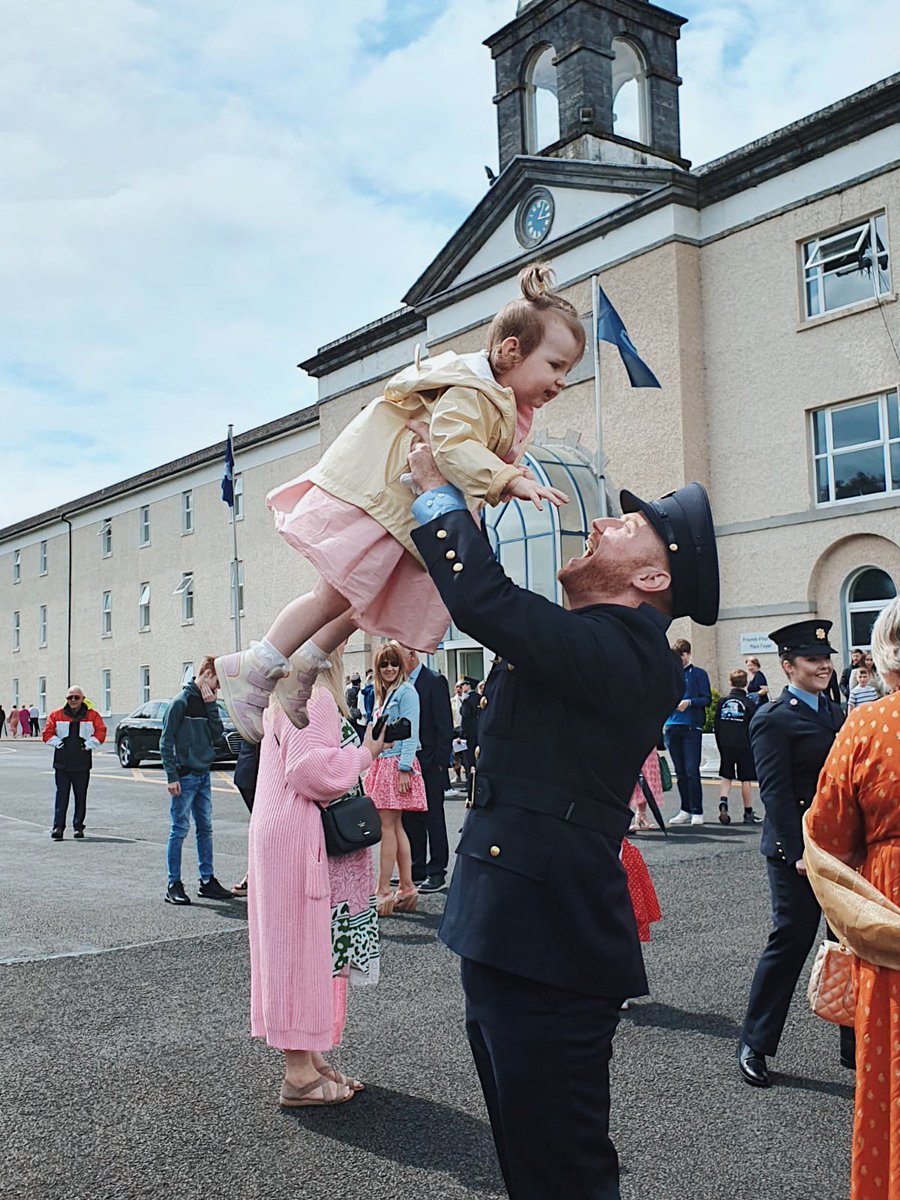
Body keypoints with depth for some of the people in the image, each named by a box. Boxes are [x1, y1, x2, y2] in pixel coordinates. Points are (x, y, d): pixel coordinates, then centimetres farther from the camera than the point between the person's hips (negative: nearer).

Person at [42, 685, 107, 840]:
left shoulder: (92, 715, 4)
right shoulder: (56, 715, 6)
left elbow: (100, 733, 1)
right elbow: (47, 733, 6)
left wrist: (88, 744, -8)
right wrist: (58, 743, -7)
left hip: (82, 763, 0)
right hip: (62, 763, 0)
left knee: (81, 797, 6)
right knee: (61, 796, -4)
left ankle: (78, 827, 15)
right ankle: (58, 827, -3)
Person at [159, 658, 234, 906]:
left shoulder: (208, 701, 12)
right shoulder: (182, 701, -10)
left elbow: (217, 734, 5)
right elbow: (166, 741, -11)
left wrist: (211, 706, -5)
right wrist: (172, 776, -14)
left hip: (204, 775, 8)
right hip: (185, 776, -8)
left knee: (205, 829, 11)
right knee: (179, 830, -2)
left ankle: (207, 881, 19)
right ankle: (174, 885, 4)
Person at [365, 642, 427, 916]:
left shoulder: (406, 691, -7)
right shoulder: (382, 693, 19)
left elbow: (410, 732, -14)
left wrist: (405, 768, -19)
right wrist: (372, 765, 15)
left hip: (397, 763, -9)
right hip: (381, 764, 9)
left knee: (387, 825, -8)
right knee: (395, 826, 8)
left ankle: (383, 891, -5)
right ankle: (407, 888, 12)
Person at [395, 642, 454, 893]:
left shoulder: (435, 681, -7)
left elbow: (444, 725, -10)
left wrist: (440, 761, -14)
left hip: (428, 762, -6)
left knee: (433, 818, 1)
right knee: (410, 819, 10)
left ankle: (437, 872, 9)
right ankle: (417, 870, 20)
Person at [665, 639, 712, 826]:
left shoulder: (698, 674, 4)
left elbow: (707, 699, -1)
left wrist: (689, 702, -17)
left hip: (691, 727, -4)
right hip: (672, 726, 4)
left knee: (692, 771, -8)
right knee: (680, 772, 8)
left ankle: (697, 812, -2)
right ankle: (686, 810, 15)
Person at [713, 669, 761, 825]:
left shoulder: (722, 702, 3)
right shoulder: (748, 703, -5)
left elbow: (716, 726, 6)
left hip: (726, 746, 2)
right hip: (744, 746, -2)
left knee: (725, 777, 10)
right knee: (746, 780, 4)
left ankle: (723, 802, -13)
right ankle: (748, 814, 9)